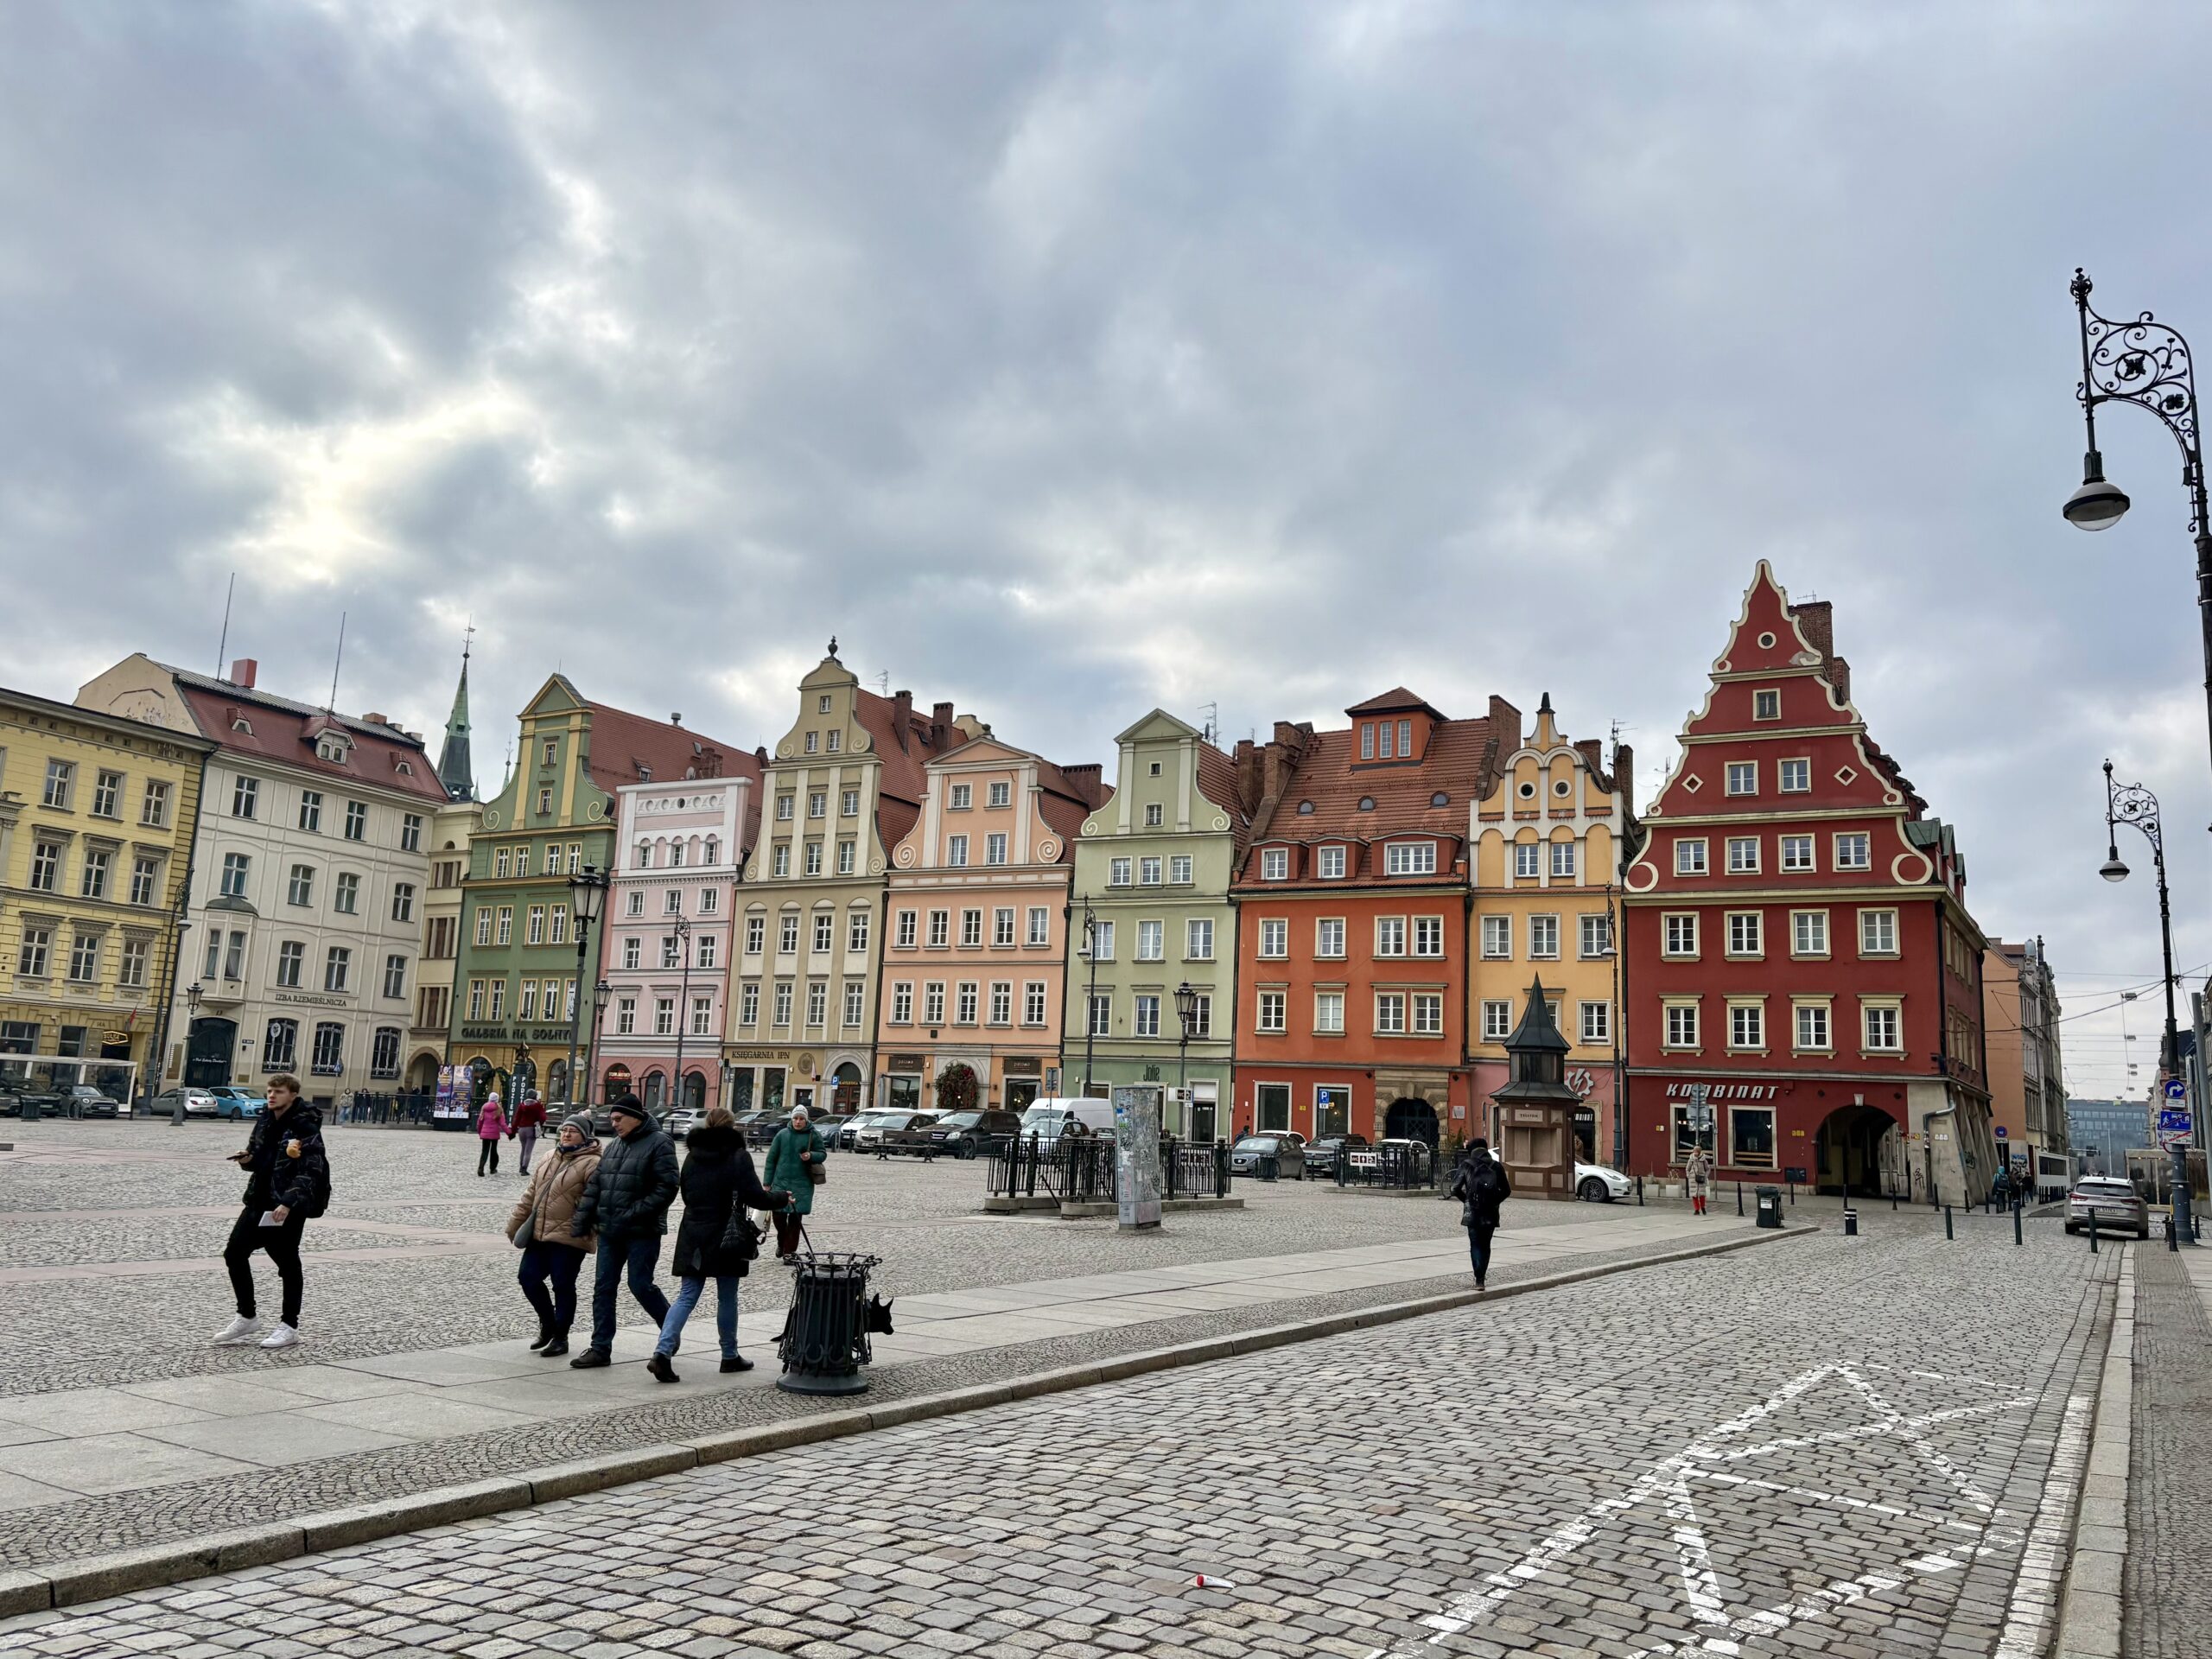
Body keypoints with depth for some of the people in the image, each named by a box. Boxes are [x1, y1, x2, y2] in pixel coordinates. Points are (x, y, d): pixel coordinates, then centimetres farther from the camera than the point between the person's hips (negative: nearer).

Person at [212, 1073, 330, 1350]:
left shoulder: (306, 1127, -14)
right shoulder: (265, 1120, 9)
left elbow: (310, 1171, -20)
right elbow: (258, 1159, 20)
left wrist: (288, 1202, -30)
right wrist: (247, 1159, -3)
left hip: (290, 1205, -8)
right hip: (260, 1199, 8)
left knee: (287, 1260, 1)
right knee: (234, 1252, 7)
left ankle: (289, 1326, 14)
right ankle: (247, 1317, 23)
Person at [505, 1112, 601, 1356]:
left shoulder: (591, 1163, -11)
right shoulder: (548, 1160, 14)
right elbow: (530, 1194, 19)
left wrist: (583, 1228, -25)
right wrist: (515, 1224, 17)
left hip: (569, 1238, -7)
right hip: (538, 1234, 7)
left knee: (562, 1286, 1)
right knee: (528, 1277, 8)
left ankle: (560, 1336, 17)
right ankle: (548, 1323, 29)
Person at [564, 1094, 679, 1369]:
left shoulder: (659, 1143, -9)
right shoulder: (614, 1147, 15)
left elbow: (666, 1188, -17)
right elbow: (594, 1187, 15)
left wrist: (633, 1215, -21)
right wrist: (580, 1222, 6)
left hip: (642, 1232, -7)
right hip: (610, 1232, 7)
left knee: (641, 1285, -3)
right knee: (603, 1287, 7)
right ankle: (601, 1348, 14)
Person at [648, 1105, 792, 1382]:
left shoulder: (692, 1156, 6)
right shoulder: (738, 1156, -11)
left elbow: (686, 1193, 16)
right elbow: (756, 1198, -11)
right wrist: (782, 1198, 7)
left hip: (693, 1237, 4)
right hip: (726, 1237, -4)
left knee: (686, 1297, 5)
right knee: (727, 1299, 9)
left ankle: (662, 1352, -11)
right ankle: (730, 1356, 20)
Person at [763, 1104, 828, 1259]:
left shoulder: (813, 1135, 1)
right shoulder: (782, 1134, 4)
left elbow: (823, 1153, 7)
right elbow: (771, 1158, 7)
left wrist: (811, 1156, -17)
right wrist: (767, 1183, 4)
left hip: (802, 1184, -1)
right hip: (781, 1182, 1)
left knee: (795, 1218, 1)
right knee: (778, 1215, 0)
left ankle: (789, 1251, 11)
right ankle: (781, 1243, 27)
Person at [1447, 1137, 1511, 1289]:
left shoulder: (1466, 1166, -4)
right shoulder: (1496, 1166, 2)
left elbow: (1455, 1188, -7)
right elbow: (1506, 1191, 4)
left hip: (1472, 1213, -2)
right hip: (1490, 1214, 2)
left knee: (1475, 1245, 4)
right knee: (1485, 1245, 15)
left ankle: (1479, 1279, -8)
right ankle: (1482, 1276, 16)